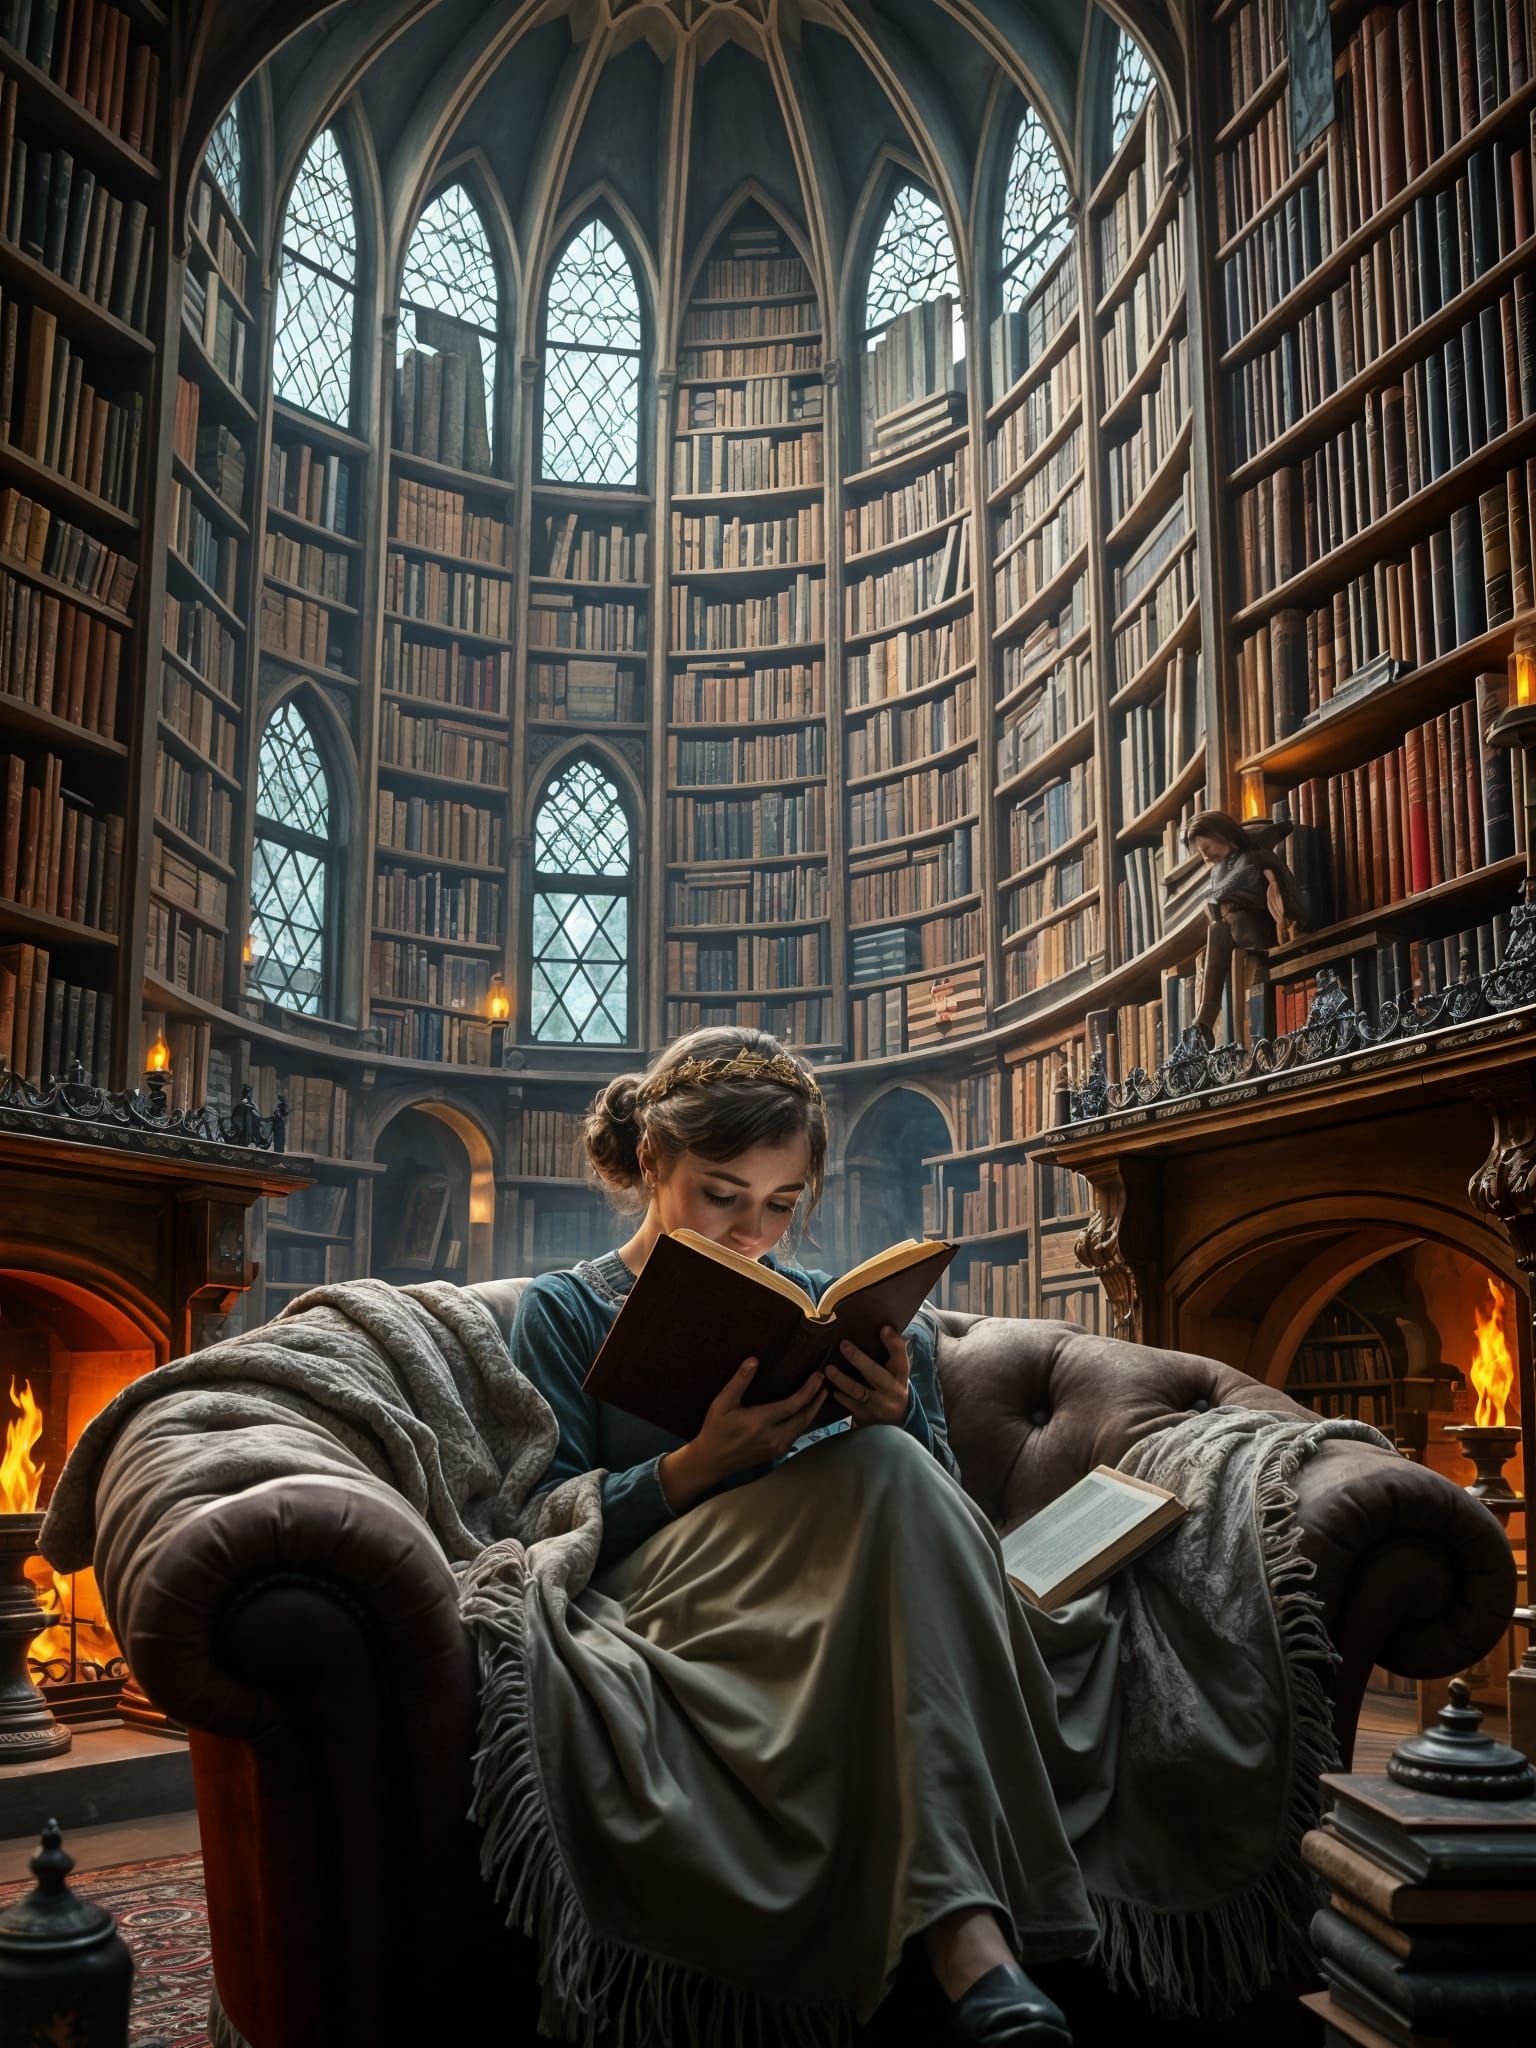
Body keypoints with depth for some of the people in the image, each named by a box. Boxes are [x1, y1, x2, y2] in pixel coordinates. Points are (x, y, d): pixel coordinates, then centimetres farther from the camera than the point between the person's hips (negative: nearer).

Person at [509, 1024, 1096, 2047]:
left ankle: (971, 1941, -46)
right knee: (879, 1470, -33)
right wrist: (698, 1467, -17)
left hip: (837, 1596, 4)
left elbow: (940, 1496, 15)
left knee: (892, 1462, -33)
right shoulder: (567, 1311, 14)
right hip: (660, 1595, -3)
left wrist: (899, 1421, -9)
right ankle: (971, 1945, -49)